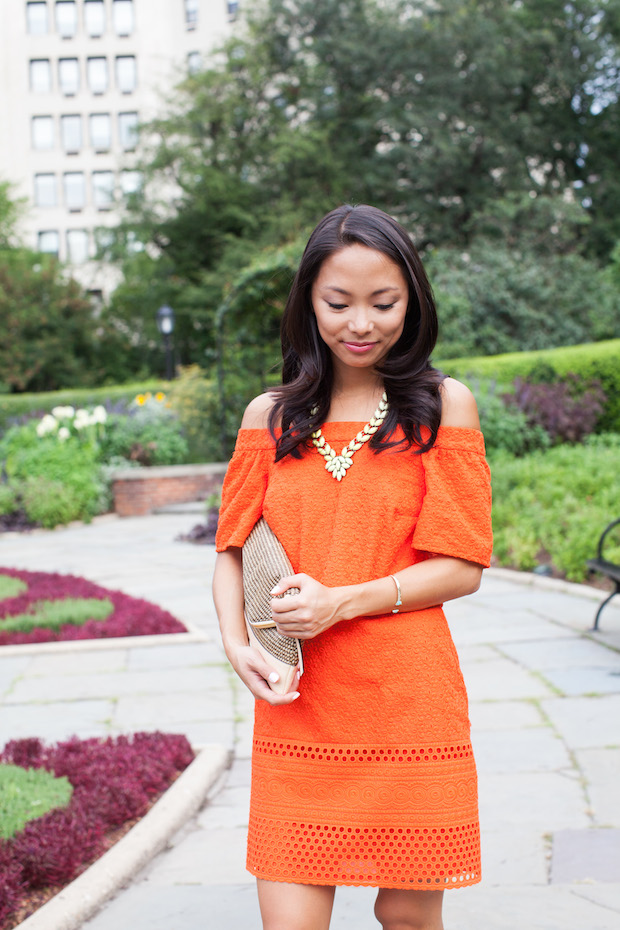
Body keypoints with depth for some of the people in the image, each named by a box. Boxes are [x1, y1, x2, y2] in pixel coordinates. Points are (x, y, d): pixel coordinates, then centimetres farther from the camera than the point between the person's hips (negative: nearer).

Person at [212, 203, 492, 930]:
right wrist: (236, 643, -7)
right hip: (295, 711, 2)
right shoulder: (270, 415, 9)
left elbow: (463, 566, -3)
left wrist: (342, 602, -14)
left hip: (406, 705, -1)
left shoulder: (443, 405, 1)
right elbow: (233, 551, 12)